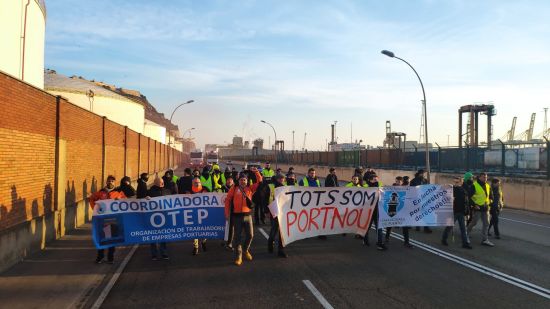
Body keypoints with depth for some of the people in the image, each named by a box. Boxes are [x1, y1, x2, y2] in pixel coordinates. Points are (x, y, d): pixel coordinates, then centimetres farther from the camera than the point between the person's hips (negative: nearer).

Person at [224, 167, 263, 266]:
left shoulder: (250, 188, 7)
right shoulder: (234, 188, 1)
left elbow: (259, 181, 7)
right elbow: (228, 200, 2)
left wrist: (256, 172, -7)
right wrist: (227, 212, -1)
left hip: (247, 215, 3)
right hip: (237, 216, -2)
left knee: (250, 235, 6)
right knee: (237, 236, 2)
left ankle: (245, 250, 32)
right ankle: (238, 256, 10)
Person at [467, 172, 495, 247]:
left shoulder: (488, 186, 10)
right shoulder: (474, 185, -11)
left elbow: (491, 196, 23)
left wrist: (489, 202, 6)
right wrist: (474, 204, -15)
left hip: (485, 208, 7)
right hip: (477, 208, -7)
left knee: (486, 224, 6)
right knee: (473, 222, 3)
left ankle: (484, 240, 13)